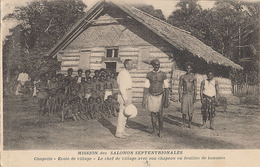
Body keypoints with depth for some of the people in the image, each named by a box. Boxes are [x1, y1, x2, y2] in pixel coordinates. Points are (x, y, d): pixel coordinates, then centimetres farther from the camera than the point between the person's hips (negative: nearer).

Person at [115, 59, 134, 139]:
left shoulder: (127, 73, 16)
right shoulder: (122, 73, -15)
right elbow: (121, 87, -20)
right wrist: (125, 99, -23)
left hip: (128, 96, 10)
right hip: (124, 95, -10)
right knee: (122, 113, -8)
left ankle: (122, 130, 19)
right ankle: (118, 132, -5)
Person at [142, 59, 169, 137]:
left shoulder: (163, 75, 0)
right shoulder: (149, 75, 2)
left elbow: (166, 88, 1)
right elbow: (146, 87, 4)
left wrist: (167, 100, -3)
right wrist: (144, 99, 0)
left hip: (160, 96, -1)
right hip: (151, 96, 1)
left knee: (160, 114, -6)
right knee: (153, 113, 4)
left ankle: (160, 131, 4)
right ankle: (154, 129, 22)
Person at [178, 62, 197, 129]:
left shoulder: (193, 77, 4)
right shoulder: (182, 77, 5)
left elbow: (195, 87, 2)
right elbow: (180, 87, 4)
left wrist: (195, 96, -5)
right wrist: (180, 96, -3)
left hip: (191, 94, 0)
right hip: (184, 94, 0)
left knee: (190, 110, 1)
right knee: (184, 109, -4)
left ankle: (190, 123, 12)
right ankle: (184, 123, 9)